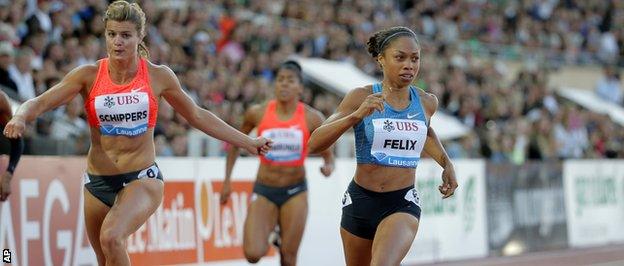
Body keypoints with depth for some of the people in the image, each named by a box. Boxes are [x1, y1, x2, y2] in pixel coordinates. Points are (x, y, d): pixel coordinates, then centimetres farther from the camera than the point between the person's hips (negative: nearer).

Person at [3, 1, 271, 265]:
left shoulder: (158, 76, -3)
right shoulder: (89, 75, -4)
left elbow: (197, 116, 10)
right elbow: (40, 103, -10)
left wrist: (248, 142, 13)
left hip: (142, 180, -2)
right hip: (98, 182, 3)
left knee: (111, 238, -30)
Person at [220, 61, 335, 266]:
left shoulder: (312, 118, -6)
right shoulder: (257, 113, -5)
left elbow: (328, 155, 3)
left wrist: (328, 167, -20)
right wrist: (227, 180, 7)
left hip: (295, 192, 0)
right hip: (264, 190, 0)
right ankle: (269, 237, 23)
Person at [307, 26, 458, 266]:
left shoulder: (427, 102, 1)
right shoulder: (361, 97, -9)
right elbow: (315, 143, -18)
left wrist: (446, 163, 15)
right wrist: (356, 115, -30)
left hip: (402, 203, 0)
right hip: (360, 200, 0)